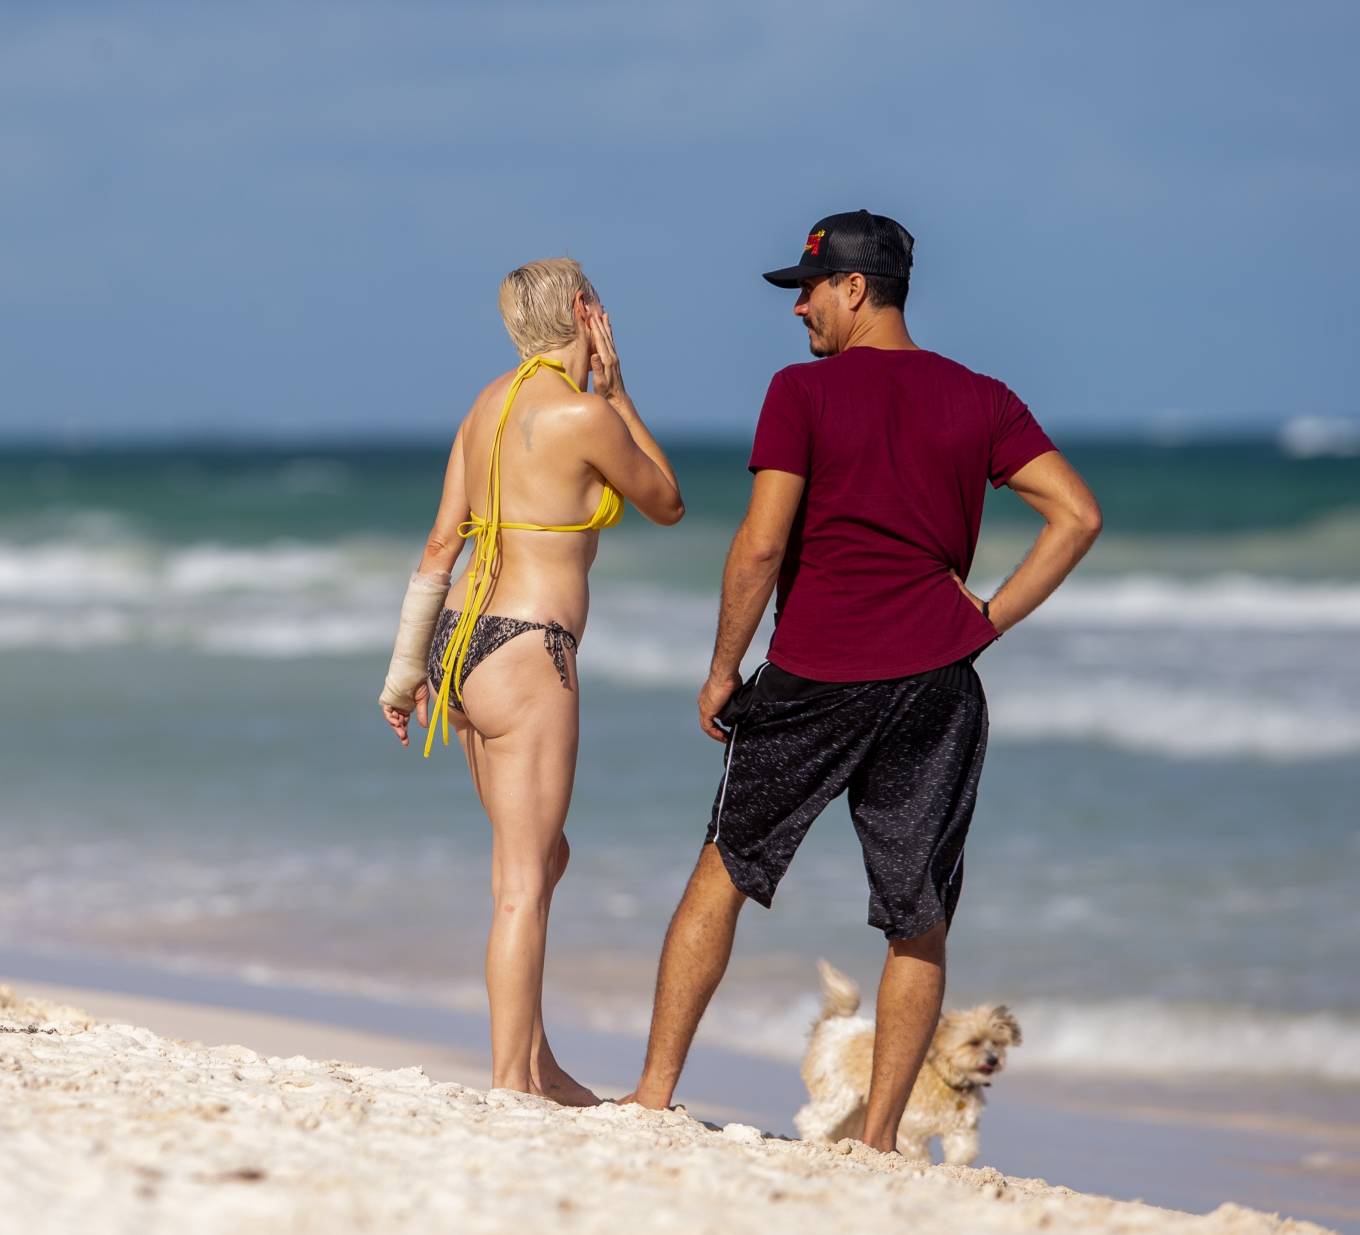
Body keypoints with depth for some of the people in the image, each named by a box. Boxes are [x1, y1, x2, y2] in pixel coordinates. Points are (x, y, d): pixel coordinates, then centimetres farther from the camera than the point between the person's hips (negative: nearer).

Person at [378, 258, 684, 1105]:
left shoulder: (491, 404, 11)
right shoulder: (582, 415, -13)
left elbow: (443, 542, 13)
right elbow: (668, 505, 3)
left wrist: (408, 670, 19)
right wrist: (616, 392, 4)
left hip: (464, 640, 9)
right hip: (526, 653, -9)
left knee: (542, 856, 19)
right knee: (524, 884, -5)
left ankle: (536, 1066, 26)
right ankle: (510, 1085, -4)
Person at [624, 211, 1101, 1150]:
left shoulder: (804, 392, -6)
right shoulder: (980, 402, 5)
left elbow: (761, 546, -11)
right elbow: (1078, 515, -1)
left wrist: (723, 670, -1)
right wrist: (990, 620, 2)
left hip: (813, 677, -2)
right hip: (936, 685, 2)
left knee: (723, 874, 13)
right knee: (920, 924, 8)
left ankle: (656, 1090, 14)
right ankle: (878, 1140, 7)